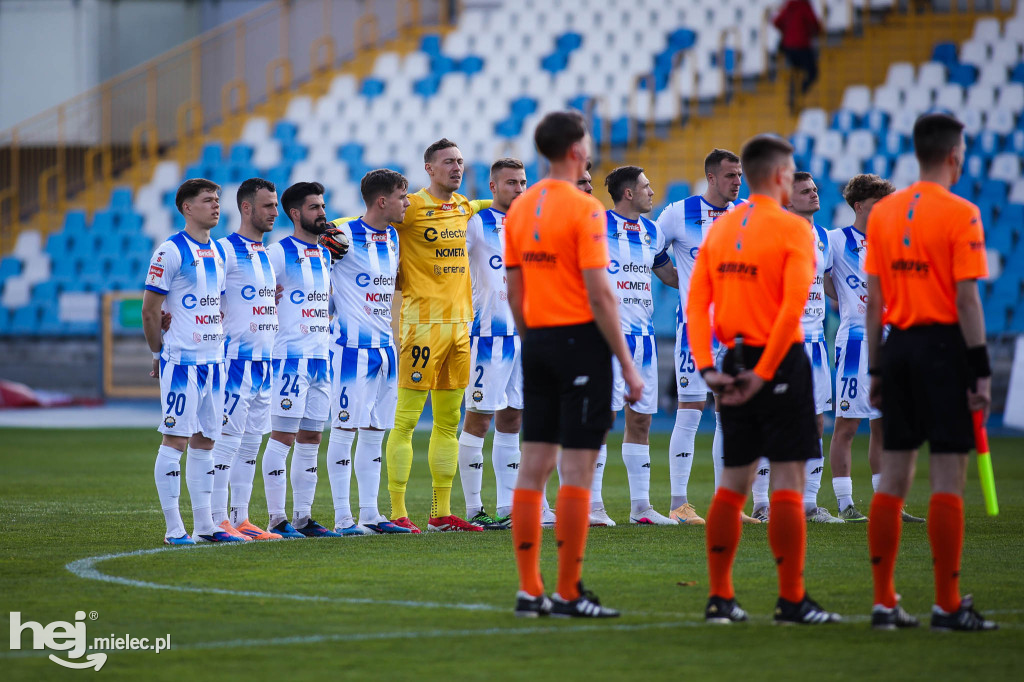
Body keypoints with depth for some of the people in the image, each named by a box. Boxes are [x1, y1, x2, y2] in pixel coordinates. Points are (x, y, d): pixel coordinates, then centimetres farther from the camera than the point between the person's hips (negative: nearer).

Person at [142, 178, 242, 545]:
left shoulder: (218, 252, 14)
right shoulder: (171, 252, -10)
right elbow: (150, 310, -7)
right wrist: (161, 354, 1)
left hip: (213, 359, 7)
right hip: (181, 360, -7)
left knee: (204, 441, 10)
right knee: (176, 439, -6)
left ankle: (204, 524, 14)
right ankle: (174, 528, -5)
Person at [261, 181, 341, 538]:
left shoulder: (326, 255, 15)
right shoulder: (279, 252, -7)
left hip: (321, 357, 7)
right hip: (290, 357, -7)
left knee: (310, 440, 8)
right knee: (282, 436, -6)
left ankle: (303, 517, 12)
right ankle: (277, 518, -4)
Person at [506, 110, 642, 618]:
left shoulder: (520, 208, 10)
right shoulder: (584, 209, -12)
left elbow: (514, 293, 13)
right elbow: (599, 295, -15)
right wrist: (627, 365, -11)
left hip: (536, 342, 7)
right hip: (581, 340, -7)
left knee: (534, 463, 8)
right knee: (577, 469, -4)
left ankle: (529, 590, 9)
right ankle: (568, 594, -5)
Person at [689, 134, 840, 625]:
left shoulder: (720, 229, 10)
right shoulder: (792, 229, -9)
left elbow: (696, 303, 4)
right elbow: (792, 307, -18)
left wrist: (707, 368, 0)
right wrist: (764, 373, -16)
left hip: (735, 362, 6)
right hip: (780, 363, -6)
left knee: (733, 483, 11)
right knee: (788, 483, -3)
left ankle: (720, 598, 11)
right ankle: (791, 600, -4)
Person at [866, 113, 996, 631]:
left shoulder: (882, 212, 9)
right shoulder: (959, 214, -9)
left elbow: (873, 301, 9)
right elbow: (966, 300, -13)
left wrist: (876, 369, 14)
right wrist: (981, 371, -9)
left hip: (898, 346, 6)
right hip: (944, 347, -6)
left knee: (893, 479, 8)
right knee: (948, 480, -4)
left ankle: (884, 602, 8)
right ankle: (948, 605, -4)